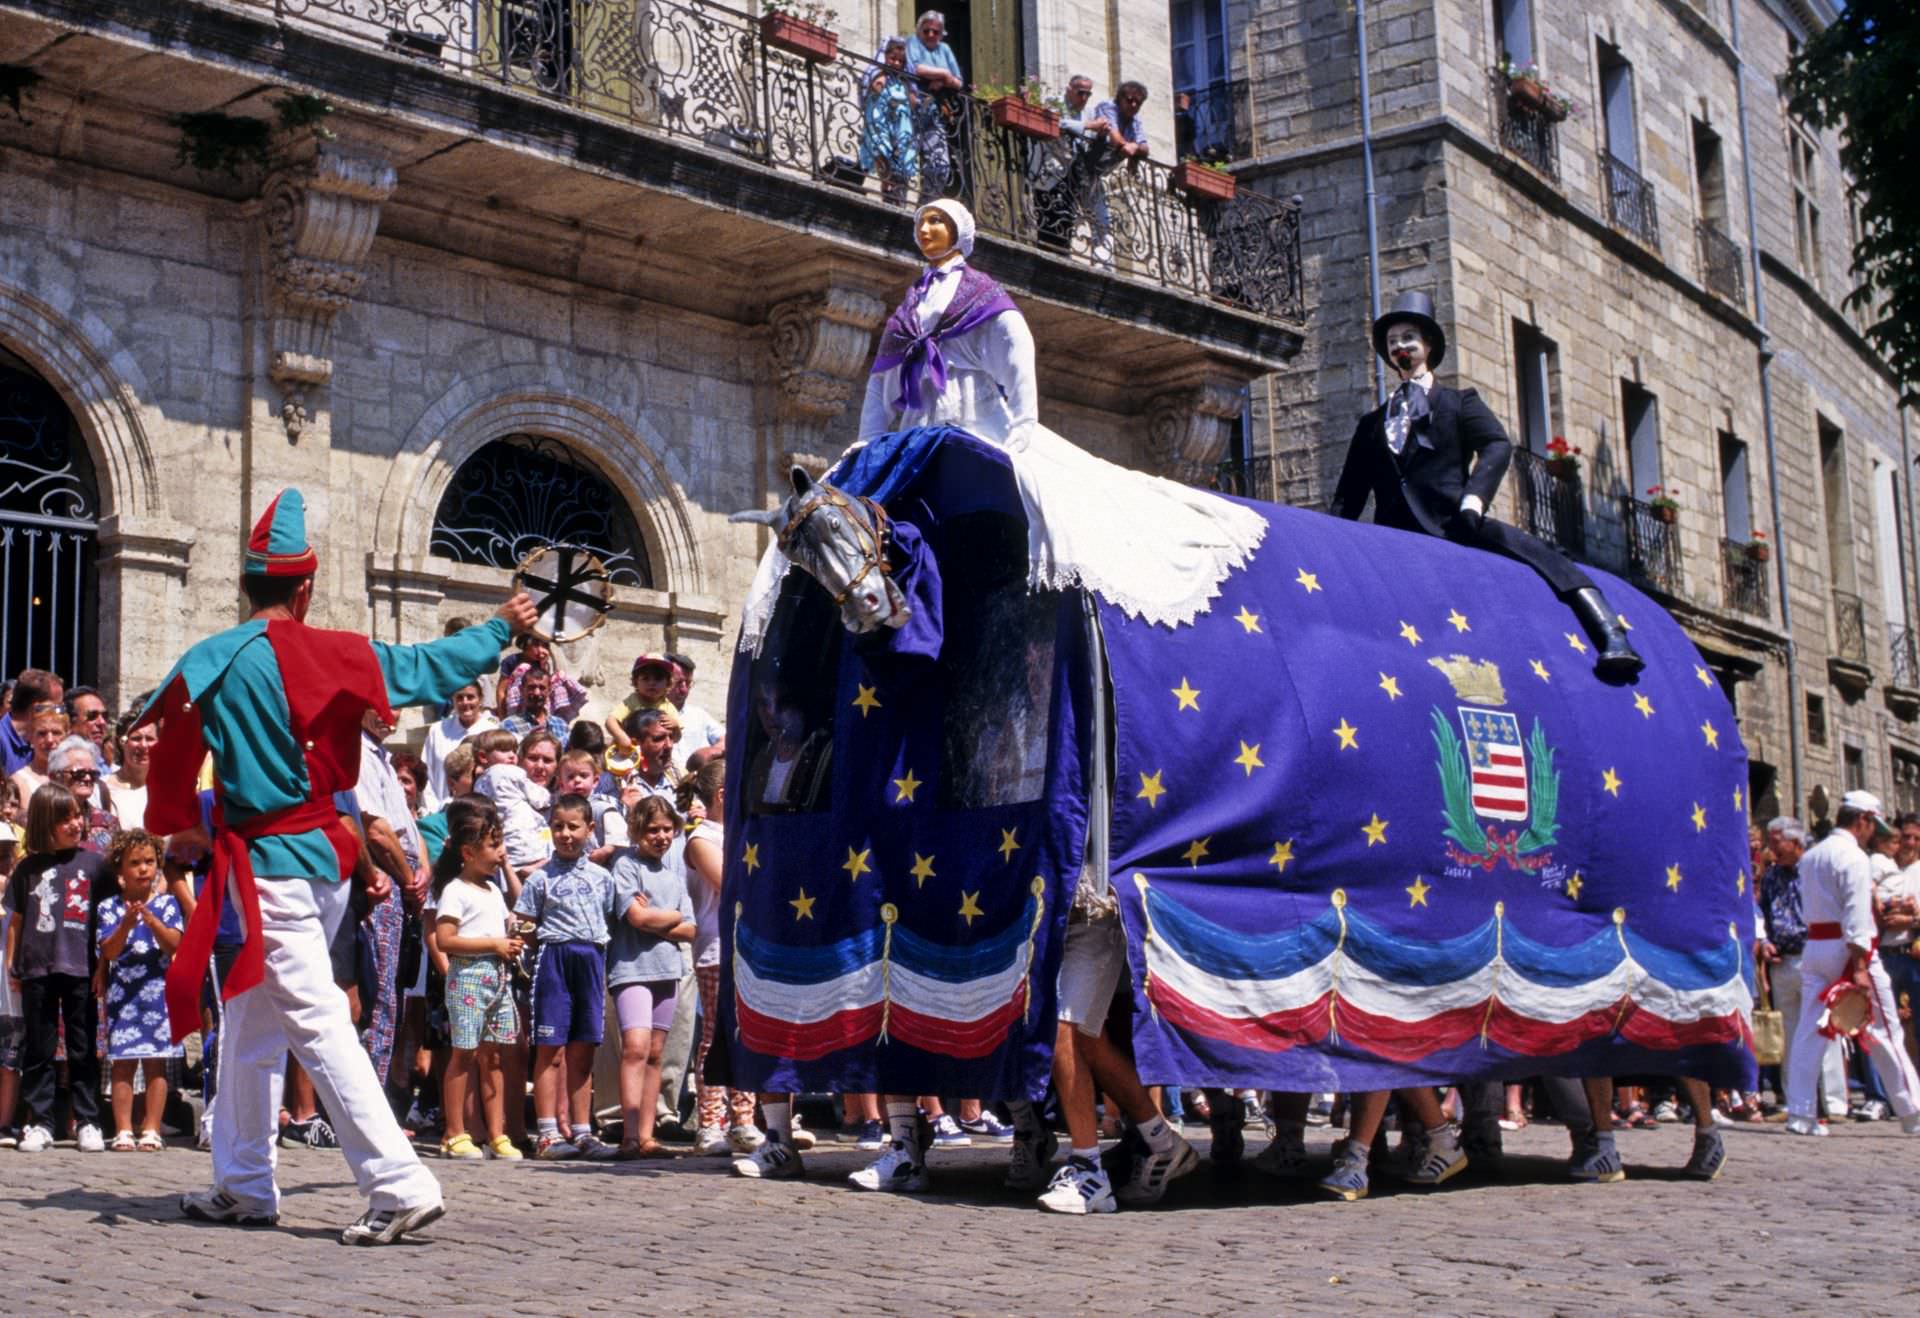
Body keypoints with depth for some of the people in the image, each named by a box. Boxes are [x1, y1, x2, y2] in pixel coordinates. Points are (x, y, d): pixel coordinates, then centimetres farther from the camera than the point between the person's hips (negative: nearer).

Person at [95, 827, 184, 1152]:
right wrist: (126, 925, -18)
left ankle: (151, 1129, 3)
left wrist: (152, 921, -21)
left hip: (158, 989, 0)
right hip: (122, 990, 0)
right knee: (122, 1062, -1)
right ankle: (123, 1130, 3)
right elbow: (108, 952, -3)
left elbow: (174, 945, -6)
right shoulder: (109, 908, 5)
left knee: (156, 1061, 0)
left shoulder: (166, 903, 5)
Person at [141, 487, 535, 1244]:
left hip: (265, 866, -5)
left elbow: (172, 763, 3)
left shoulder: (207, 666, -8)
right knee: (250, 1026, 18)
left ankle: (401, 1188, -14)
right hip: (323, 858, 5)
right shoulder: (331, 654, -2)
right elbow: (428, 667, 8)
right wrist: (502, 629, 24)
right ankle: (243, 1187, 26)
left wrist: (183, 825, 22)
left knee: (317, 1026, -8)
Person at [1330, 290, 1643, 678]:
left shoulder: (1458, 402, 20)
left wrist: (1473, 499, -17)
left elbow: (1497, 446, 2)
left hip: (1452, 524, -4)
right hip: (1396, 537, 4)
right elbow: (1349, 494, 23)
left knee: (1529, 550, -28)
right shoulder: (1372, 424, 28)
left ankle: (1610, 635, -38)